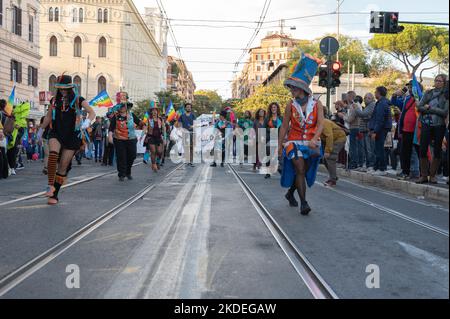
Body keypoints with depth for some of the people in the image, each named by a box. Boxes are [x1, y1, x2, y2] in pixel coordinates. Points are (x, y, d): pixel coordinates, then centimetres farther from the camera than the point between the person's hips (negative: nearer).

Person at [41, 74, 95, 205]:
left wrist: (87, 121, -28)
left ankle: (55, 195, 9)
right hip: (56, 134, 2)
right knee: (53, 154, -31)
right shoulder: (55, 100, 11)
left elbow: (92, 112, -8)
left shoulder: (78, 100, 0)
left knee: (63, 167, 0)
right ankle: (51, 185, -29)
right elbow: (48, 117, 23)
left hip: (72, 136, -2)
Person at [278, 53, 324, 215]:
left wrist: (314, 139, -30)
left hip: (312, 143, 1)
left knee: (304, 172, 13)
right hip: (294, 142, -1)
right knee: (300, 170, -14)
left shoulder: (317, 104, -4)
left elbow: (320, 124, -13)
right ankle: (303, 203, -12)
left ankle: (290, 192, 37)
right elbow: (284, 126, 2)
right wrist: (279, 145, 2)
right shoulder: (291, 105, -2)